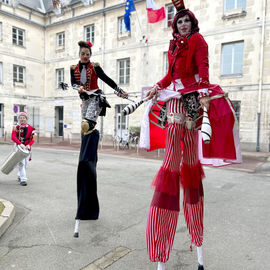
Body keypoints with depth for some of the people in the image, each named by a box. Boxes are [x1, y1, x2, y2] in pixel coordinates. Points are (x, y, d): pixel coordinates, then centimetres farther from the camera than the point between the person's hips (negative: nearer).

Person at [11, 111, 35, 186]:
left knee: (25, 164, 12)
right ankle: (23, 179, -9)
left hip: (27, 148, 3)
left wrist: (29, 145, -21)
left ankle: (20, 176, 36)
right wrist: (20, 144, -31)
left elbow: (33, 139, -2)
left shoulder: (30, 128, 2)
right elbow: (13, 137, -16)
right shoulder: (16, 127, -3)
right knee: (21, 163, -12)